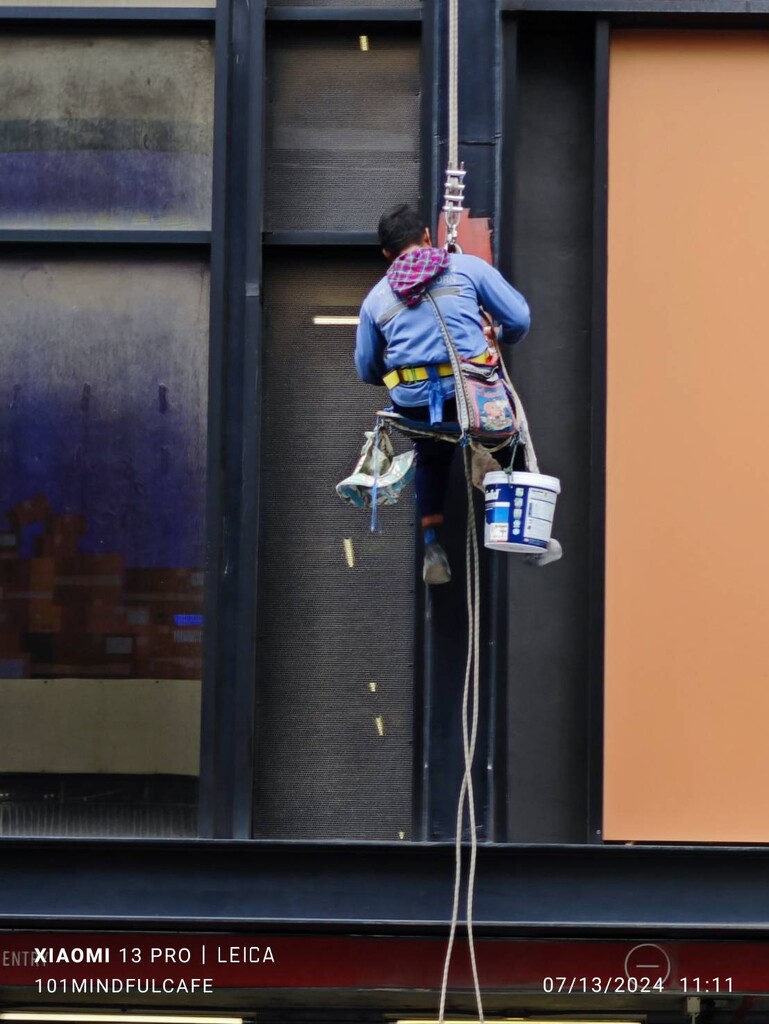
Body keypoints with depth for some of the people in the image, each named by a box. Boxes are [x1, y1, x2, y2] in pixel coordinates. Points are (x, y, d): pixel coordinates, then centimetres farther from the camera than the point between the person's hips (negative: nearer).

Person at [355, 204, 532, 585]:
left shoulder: (375, 298, 17)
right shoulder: (467, 267, 9)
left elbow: (366, 370, 23)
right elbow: (519, 318, 8)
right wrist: (502, 338, 33)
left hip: (413, 405, 3)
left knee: (431, 456, 32)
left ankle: (432, 544, 25)